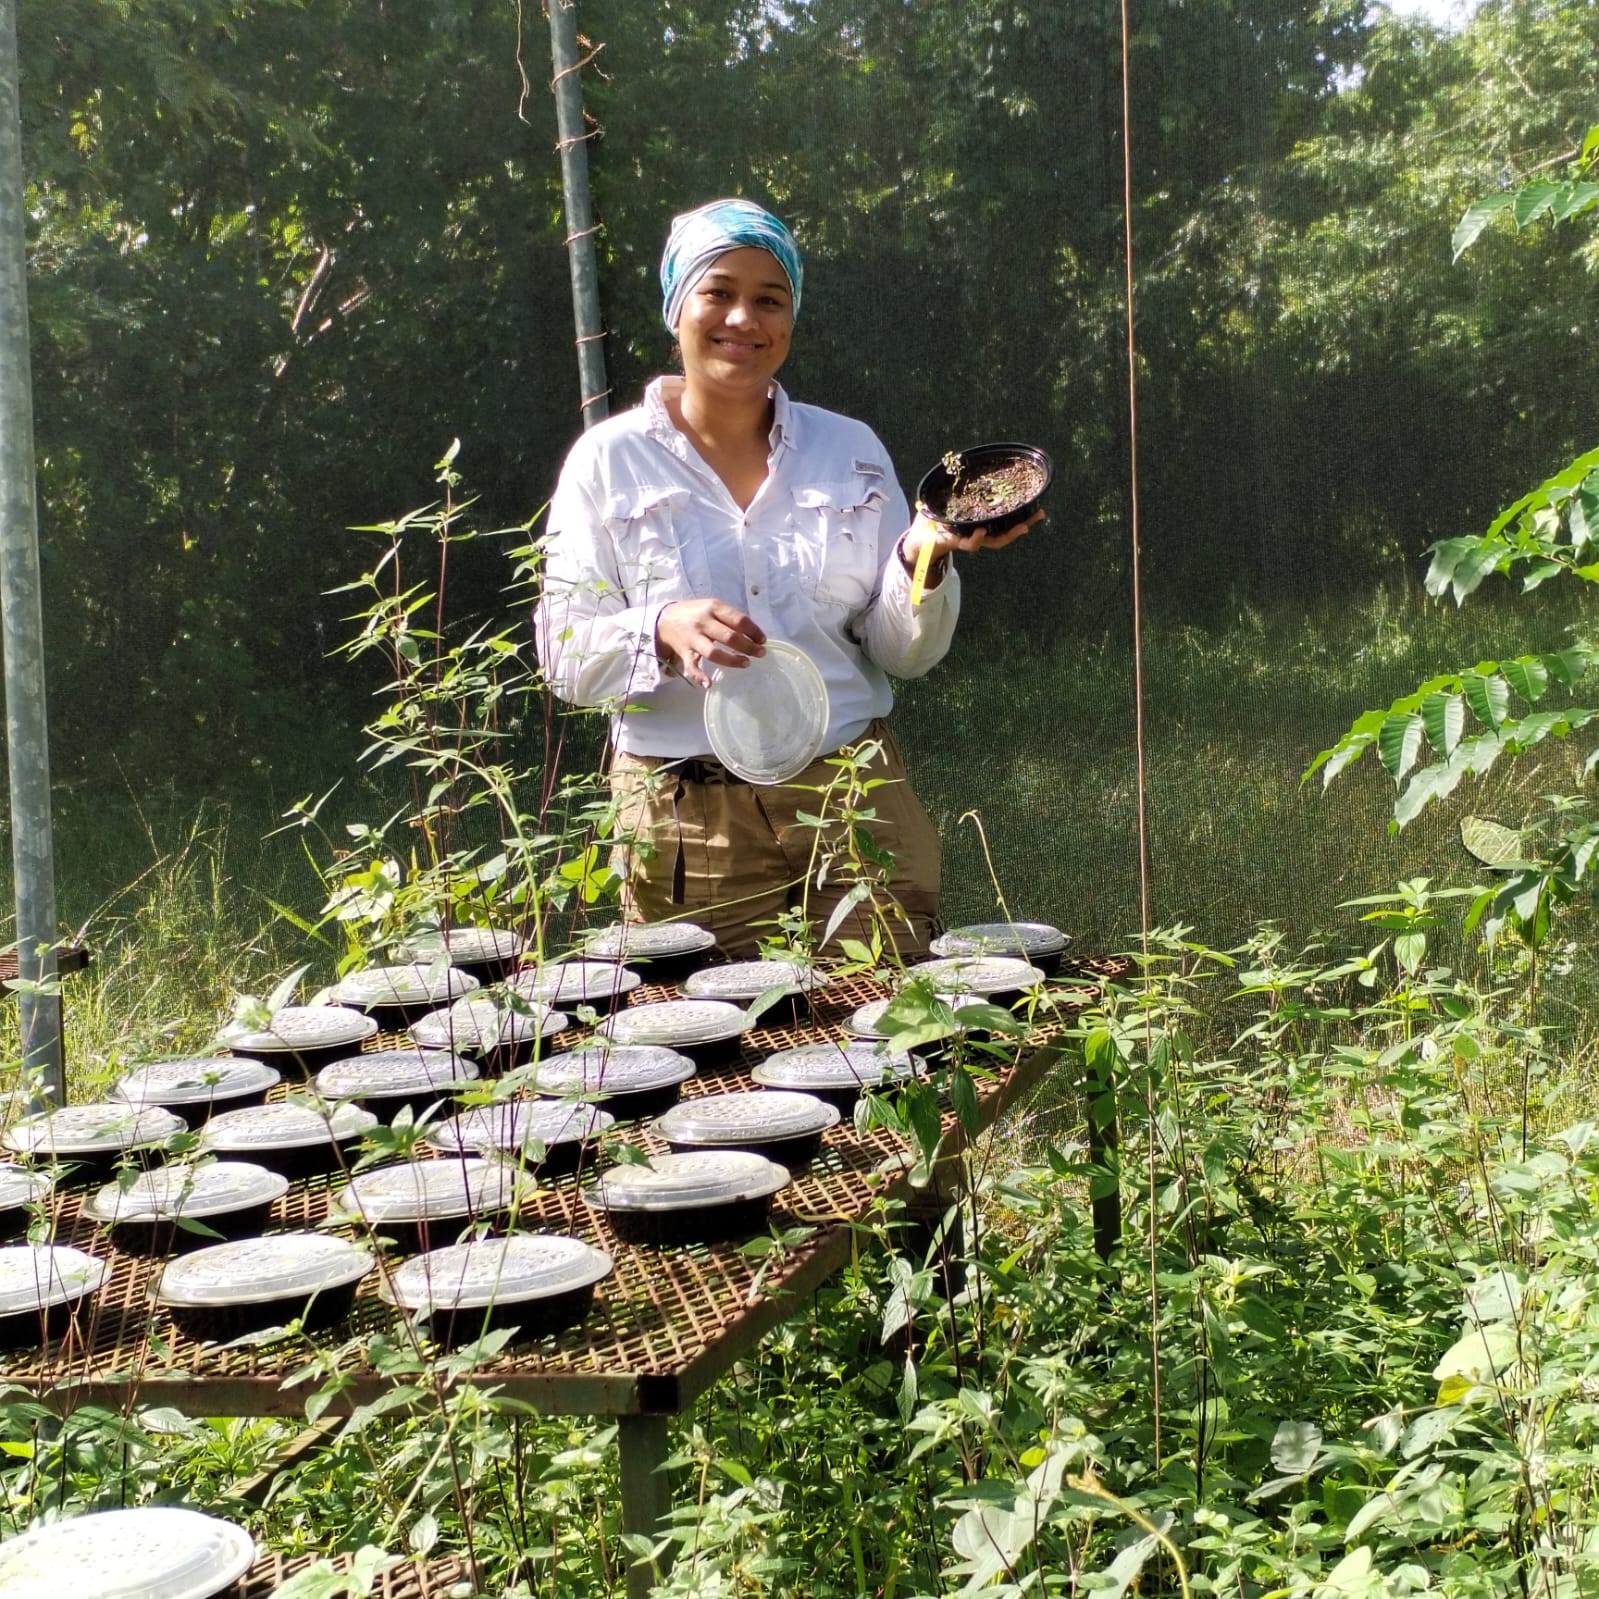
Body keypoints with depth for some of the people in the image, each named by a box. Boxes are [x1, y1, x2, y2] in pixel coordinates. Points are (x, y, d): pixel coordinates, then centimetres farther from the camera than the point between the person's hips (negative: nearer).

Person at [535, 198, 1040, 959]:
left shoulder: (850, 450, 8)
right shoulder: (608, 461, 1)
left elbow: (905, 654, 7)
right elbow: (565, 656, -3)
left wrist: (924, 560, -12)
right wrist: (664, 631, -22)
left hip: (854, 806, 2)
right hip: (688, 824, -2)